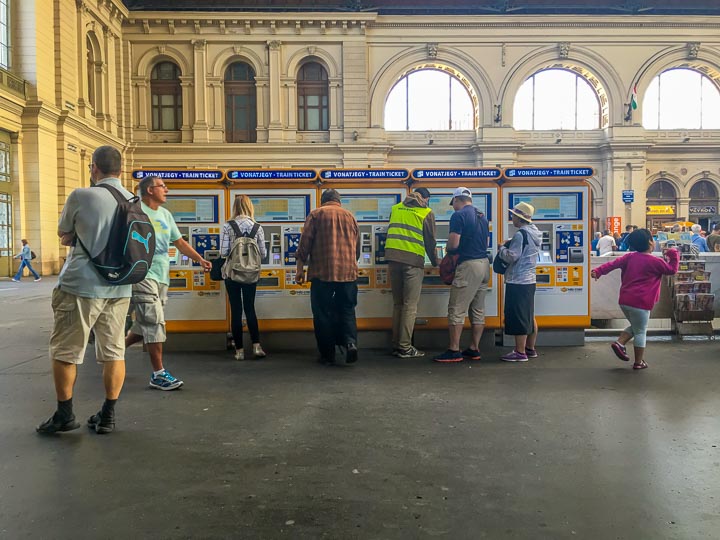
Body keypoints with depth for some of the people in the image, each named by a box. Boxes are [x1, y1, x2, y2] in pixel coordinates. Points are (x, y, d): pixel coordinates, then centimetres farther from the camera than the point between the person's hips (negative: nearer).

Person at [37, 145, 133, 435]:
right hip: (119, 288, 4)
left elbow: (63, 233, 6)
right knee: (113, 352, 9)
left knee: (64, 352, 11)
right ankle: (108, 416, 16)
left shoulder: (81, 196, -9)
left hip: (81, 286, -4)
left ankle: (64, 414, 20)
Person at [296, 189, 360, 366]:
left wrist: (300, 269, 2)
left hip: (322, 272, -3)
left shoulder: (316, 214, 5)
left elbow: (305, 243, -2)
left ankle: (328, 354, 7)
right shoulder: (350, 216, 16)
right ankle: (350, 342, -12)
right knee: (347, 311, 11)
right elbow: (358, 247, 20)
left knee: (322, 313, 5)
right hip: (348, 272, 3)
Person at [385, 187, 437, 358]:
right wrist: (435, 262, 18)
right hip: (413, 260, -5)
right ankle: (405, 347, 0)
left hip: (393, 258, 5)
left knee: (397, 303, 13)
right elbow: (430, 241, 4)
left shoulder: (396, 208, 15)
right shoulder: (426, 213, 3)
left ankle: (396, 344, 16)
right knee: (410, 305, 0)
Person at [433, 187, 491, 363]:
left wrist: (448, 249, 5)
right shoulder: (482, 217, 16)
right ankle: (474, 349, 16)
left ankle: (454, 351, -3)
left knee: (457, 309, -4)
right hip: (484, 263, 9)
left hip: (468, 265, -9)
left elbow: (453, 244, -15)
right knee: (478, 310, 10)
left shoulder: (458, 216, -9)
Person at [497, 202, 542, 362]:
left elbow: (512, 257, -18)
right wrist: (509, 245, 14)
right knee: (529, 316, 14)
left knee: (518, 317, -4)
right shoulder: (535, 234, 12)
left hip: (517, 281, -9)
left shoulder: (520, 234, -16)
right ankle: (530, 349, 23)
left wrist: (502, 249, -1)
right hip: (530, 280, 9)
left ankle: (520, 352, 0)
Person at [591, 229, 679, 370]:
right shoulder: (655, 261, -5)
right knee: (641, 332, 7)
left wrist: (598, 271, -2)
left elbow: (613, 263, 1)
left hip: (624, 300, 6)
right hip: (640, 302, -6)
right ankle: (639, 362, 14)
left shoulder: (630, 257, 8)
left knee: (636, 327, 25)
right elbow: (672, 270, 8)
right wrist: (674, 255, 17)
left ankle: (619, 343, 8)